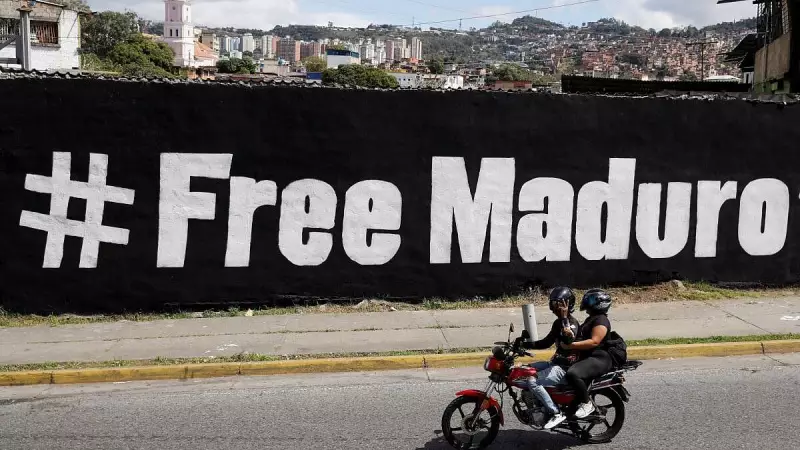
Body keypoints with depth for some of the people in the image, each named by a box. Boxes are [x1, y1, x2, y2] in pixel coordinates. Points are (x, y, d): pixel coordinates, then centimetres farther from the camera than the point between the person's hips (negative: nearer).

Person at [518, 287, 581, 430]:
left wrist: (564, 318, -38)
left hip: (565, 368, -10)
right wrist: (525, 344, 12)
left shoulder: (572, 323, -16)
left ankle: (557, 413, -18)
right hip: (556, 362, 10)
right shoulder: (558, 323, 13)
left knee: (533, 382, -23)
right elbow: (546, 343, 22)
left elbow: (569, 340, -37)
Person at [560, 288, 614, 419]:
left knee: (572, 374, -34)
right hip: (588, 357, 12)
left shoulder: (601, 320, -11)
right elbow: (583, 338, 30)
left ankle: (587, 403, -19)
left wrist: (571, 345, -25)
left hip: (598, 359, -12)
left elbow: (594, 342, -23)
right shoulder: (591, 319, 22)